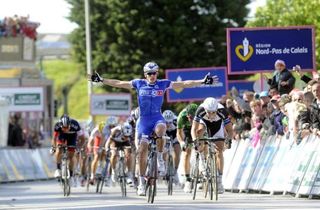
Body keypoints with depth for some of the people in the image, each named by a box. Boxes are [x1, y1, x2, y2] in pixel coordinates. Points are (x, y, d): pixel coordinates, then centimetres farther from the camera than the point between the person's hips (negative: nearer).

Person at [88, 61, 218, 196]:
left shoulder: (163, 84, 0)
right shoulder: (139, 84, 3)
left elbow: (184, 84, -3)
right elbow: (118, 83, 8)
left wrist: (203, 82, -9)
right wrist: (101, 80, 6)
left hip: (157, 118, -2)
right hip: (144, 119, 2)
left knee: (160, 130, -37)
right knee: (142, 150, -3)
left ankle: (160, 158, -14)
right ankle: (141, 182, 6)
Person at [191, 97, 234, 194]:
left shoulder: (222, 111, -37)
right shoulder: (201, 110, -37)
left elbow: (230, 130, -32)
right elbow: (193, 129, -36)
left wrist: (229, 139, -48)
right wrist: (194, 139, -51)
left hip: (218, 124, 0)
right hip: (204, 122, 1)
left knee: (219, 151, -13)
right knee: (199, 131, -34)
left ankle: (219, 180, -8)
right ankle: (201, 159, -15)